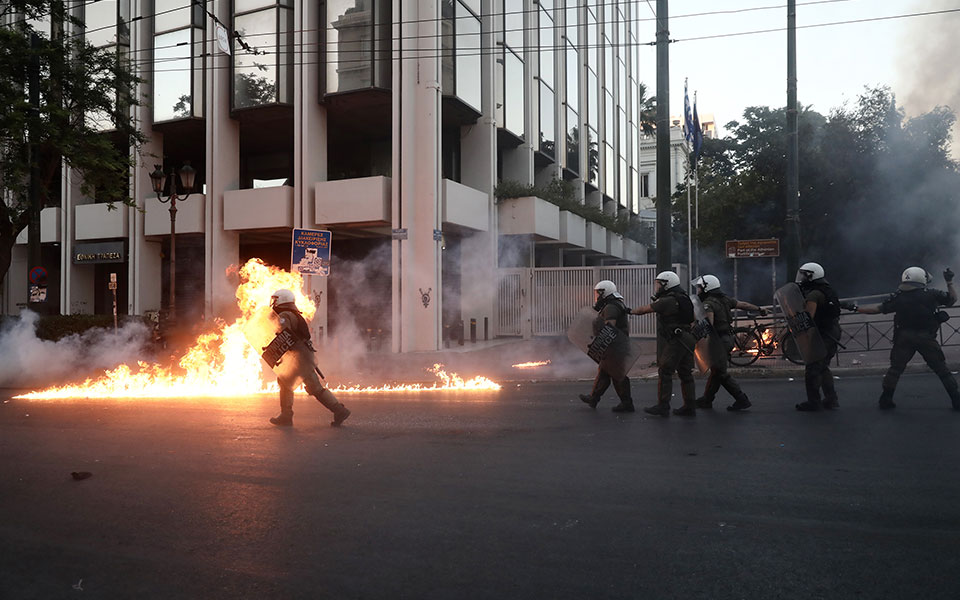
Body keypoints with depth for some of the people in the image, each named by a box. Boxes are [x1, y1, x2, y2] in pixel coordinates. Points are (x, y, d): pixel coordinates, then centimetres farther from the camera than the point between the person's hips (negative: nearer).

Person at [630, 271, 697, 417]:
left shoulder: (667, 301, -13)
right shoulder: (682, 298, 16)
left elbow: (645, 309, -4)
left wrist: (630, 311, 12)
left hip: (677, 341, -10)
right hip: (687, 339, 10)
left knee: (665, 372, -5)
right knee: (685, 374, 11)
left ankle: (663, 406, -3)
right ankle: (690, 407, 14)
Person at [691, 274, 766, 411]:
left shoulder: (708, 304, -16)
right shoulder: (724, 299, 9)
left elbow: (709, 324, -30)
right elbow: (743, 304, 17)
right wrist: (759, 309, 32)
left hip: (719, 341, -9)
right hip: (728, 337, 9)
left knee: (721, 374, -1)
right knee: (715, 370, 15)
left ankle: (742, 400, 2)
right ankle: (706, 400, 23)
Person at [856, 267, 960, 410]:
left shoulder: (898, 297, -2)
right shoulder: (931, 294, -5)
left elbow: (878, 309, 2)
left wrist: (857, 309, 12)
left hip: (904, 338, 1)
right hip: (926, 338, -1)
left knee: (895, 368, 11)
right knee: (942, 369, 10)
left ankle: (886, 400, 11)